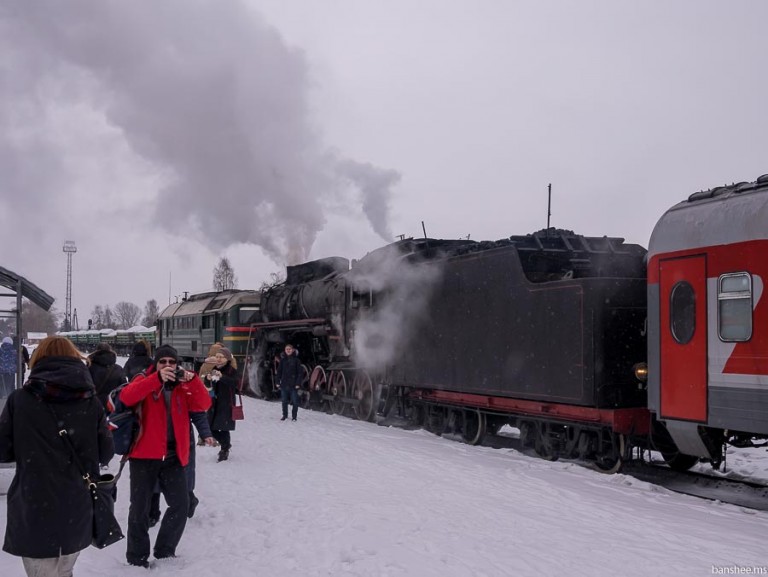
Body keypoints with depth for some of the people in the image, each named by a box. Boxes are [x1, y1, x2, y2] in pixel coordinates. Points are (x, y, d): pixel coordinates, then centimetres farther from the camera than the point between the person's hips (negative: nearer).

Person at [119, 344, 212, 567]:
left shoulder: (183, 387, 9)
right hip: (145, 454, -3)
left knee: (181, 503, 6)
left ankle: (164, 550, 24)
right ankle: (137, 556, 18)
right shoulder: (145, 381, -1)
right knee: (140, 507, 3)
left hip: (173, 456, 4)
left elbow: (203, 404, -7)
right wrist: (157, 379, -33)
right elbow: (127, 397, -22)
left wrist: (192, 380, -23)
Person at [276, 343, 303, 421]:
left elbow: (300, 372, -4)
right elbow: (279, 371, 10)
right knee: (284, 401, 10)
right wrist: (278, 382, 3)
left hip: (293, 384, -3)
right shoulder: (283, 360, 5)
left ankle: (294, 416, 11)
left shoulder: (296, 360, -3)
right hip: (284, 383, 3)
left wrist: (298, 383, -10)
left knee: (294, 401, 0)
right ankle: (285, 415, 23)